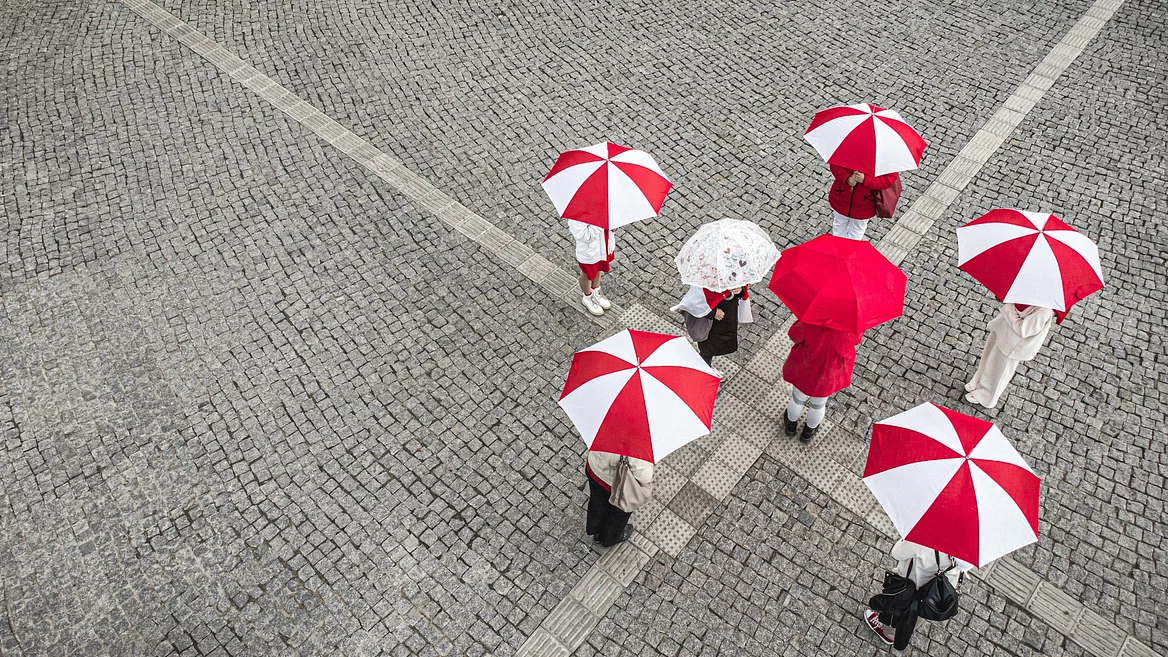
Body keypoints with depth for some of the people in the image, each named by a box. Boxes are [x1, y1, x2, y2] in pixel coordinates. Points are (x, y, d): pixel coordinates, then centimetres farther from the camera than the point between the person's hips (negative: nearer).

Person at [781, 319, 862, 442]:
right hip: (831, 376, 1)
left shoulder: (810, 325, -40)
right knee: (819, 404, 30)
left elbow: (794, 335, -17)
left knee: (798, 398, 30)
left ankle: (791, 425, 59)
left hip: (805, 371, -1)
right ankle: (808, 432, 58)